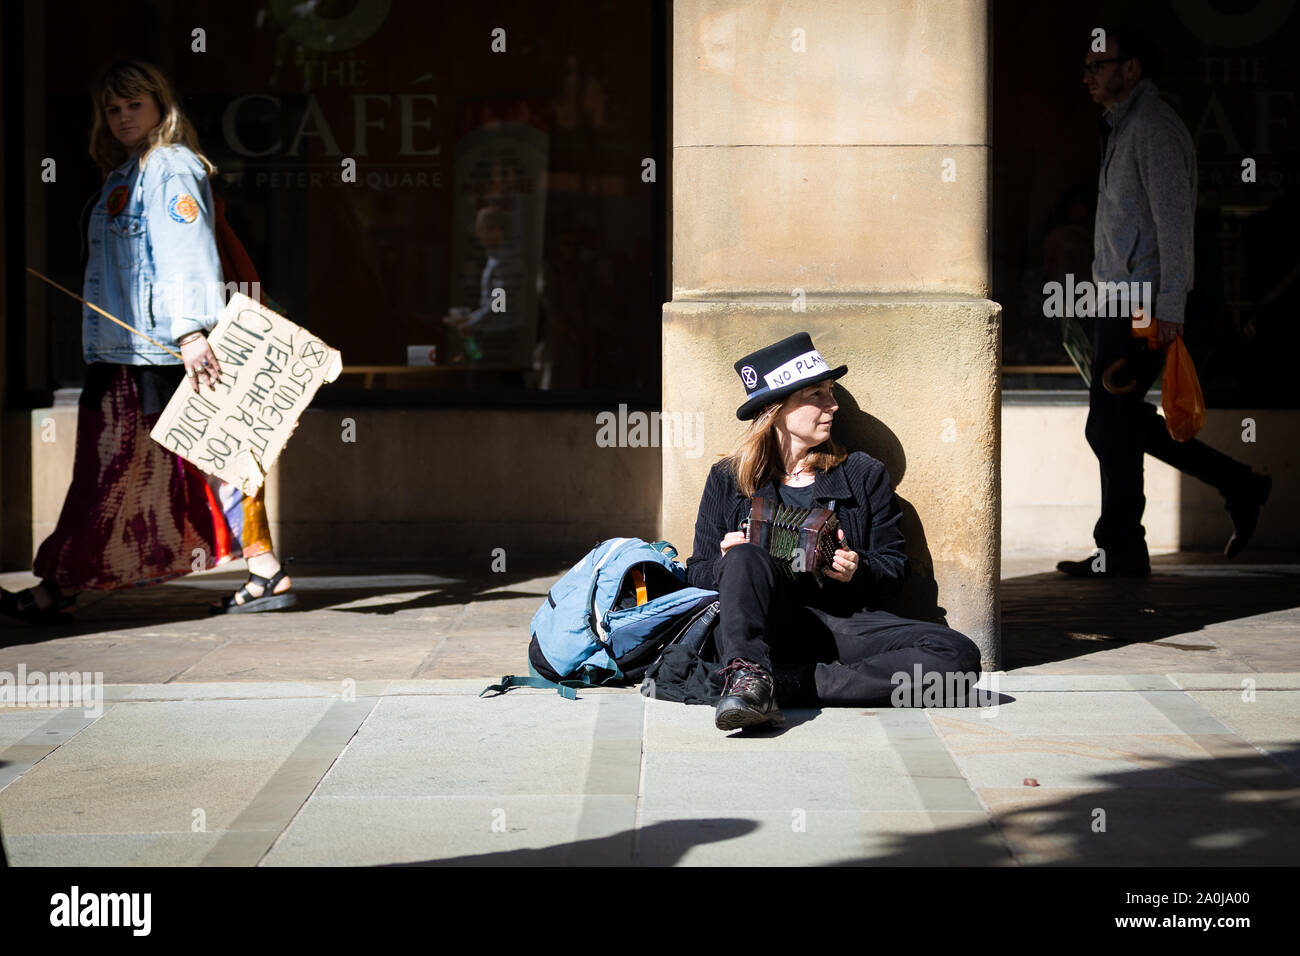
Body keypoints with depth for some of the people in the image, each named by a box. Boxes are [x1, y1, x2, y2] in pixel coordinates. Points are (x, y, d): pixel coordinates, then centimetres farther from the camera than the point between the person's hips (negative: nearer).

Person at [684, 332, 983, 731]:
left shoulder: (864, 475, 16)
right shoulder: (729, 481, 14)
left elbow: (895, 568, 14)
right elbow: (698, 573, 14)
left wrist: (858, 570, -8)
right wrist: (729, 563, -9)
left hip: (845, 623, 1)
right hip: (765, 624, -1)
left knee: (959, 656, -26)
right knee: (746, 557, -31)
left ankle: (785, 683, -36)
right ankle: (747, 672, -53)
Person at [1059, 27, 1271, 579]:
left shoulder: (1153, 128, -13)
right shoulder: (1122, 126, 19)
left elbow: (1174, 221, -18)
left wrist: (1169, 306, -22)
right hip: (1118, 298, 10)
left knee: (1112, 424, -4)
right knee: (1118, 422, 12)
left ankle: (1121, 549, 6)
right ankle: (1239, 486, 18)